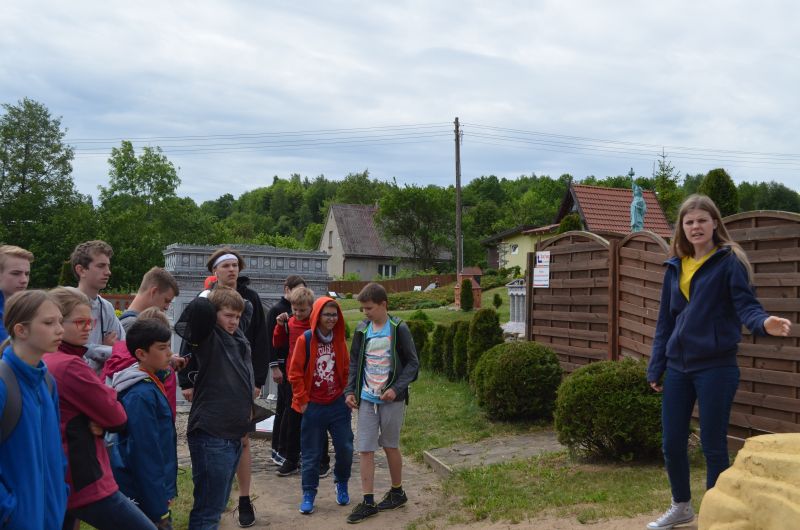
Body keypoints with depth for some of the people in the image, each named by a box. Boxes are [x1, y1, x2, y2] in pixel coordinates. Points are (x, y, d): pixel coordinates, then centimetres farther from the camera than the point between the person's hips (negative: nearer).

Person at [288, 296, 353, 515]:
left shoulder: (339, 340, 3)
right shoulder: (305, 340, -9)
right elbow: (295, 373, -6)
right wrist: (302, 400, -6)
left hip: (338, 404, 3)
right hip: (313, 406, -3)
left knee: (345, 448, 4)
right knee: (311, 453, 5)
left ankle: (342, 484, 28)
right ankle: (308, 494, 18)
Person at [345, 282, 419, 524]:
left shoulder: (399, 329, -9)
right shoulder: (362, 329, 3)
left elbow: (413, 363, -6)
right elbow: (354, 363, 11)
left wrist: (396, 388, -17)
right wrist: (350, 391, 1)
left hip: (391, 399, -3)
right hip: (366, 399, 3)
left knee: (390, 446, 10)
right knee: (365, 450, 1)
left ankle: (397, 492, 30)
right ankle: (368, 502, 9)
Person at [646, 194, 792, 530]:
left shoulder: (729, 261, -5)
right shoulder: (675, 267, 10)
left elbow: (746, 306, -13)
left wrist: (764, 323, -36)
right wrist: (656, 367, 11)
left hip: (716, 367, -5)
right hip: (678, 367, 5)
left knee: (713, 446, 3)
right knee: (672, 443, 11)